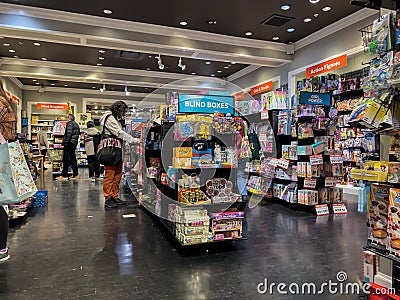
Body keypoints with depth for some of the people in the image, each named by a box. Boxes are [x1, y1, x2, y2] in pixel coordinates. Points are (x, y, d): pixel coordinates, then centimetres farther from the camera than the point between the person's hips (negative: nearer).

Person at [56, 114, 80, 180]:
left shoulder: (70, 123, -8)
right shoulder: (76, 124, 18)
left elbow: (68, 133, -17)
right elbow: (78, 133, 19)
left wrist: (65, 142, -17)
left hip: (69, 142, -9)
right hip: (74, 143, 9)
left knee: (66, 158, -7)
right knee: (73, 158, 12)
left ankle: (64, 175, -8)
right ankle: (75, 174, 12)